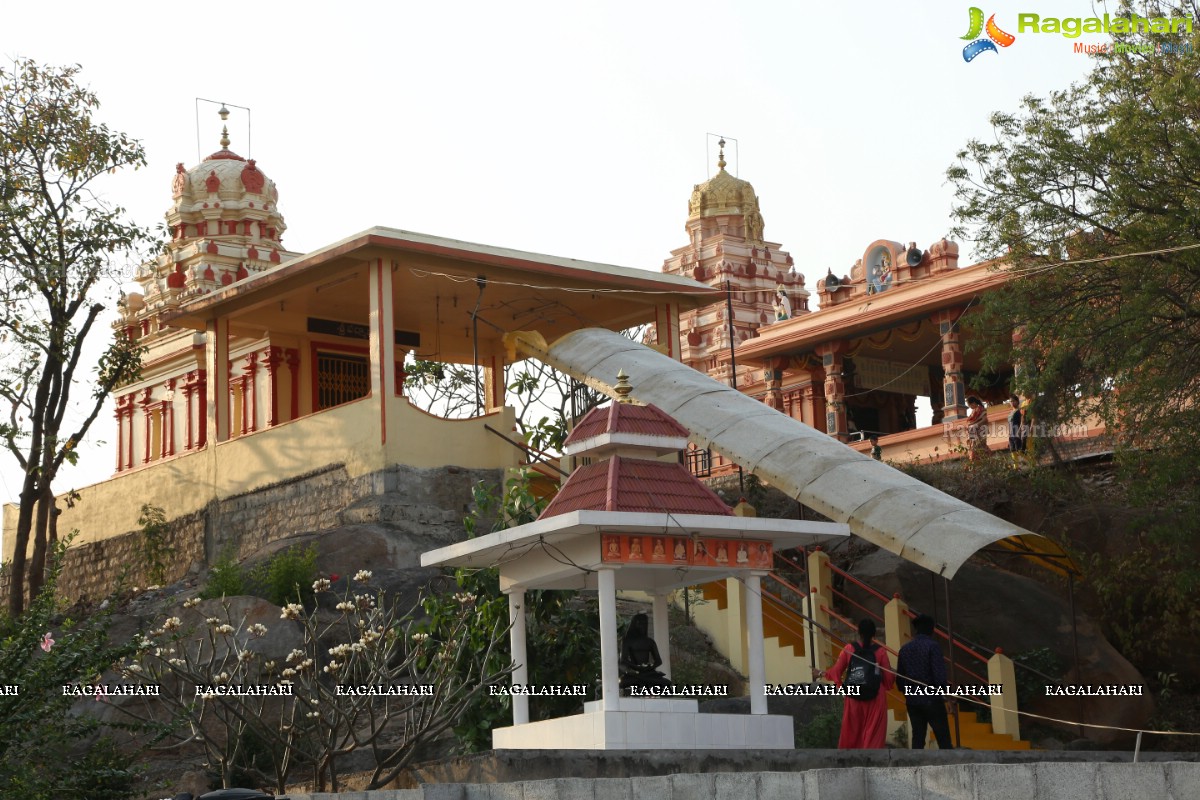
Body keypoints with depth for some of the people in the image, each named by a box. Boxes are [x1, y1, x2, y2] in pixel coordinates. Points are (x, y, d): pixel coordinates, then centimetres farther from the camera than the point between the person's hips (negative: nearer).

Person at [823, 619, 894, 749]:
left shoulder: (849, 649, -2)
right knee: (873, 734, 3)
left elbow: (836, 671, 3)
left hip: (853, 698, 2)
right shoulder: (880, 651, -5)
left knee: (851, 733, 12)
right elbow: (888, 678, -3)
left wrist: (823, 673, 22)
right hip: (875, 699, -2)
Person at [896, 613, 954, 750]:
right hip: (932, 701, -6)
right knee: (944, 739, -1)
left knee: (917, 739, 9)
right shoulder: (932, 646, -10)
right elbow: (939, 675, -17)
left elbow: (899, 678, 11)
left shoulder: (904, 649, 8)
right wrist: (945, 689, -2)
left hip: (912, 701, 6)